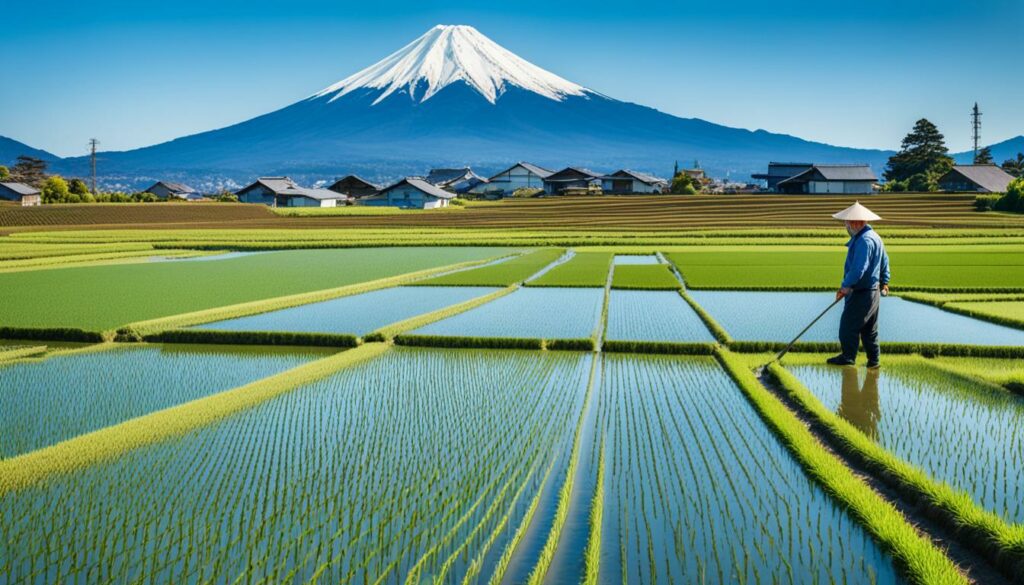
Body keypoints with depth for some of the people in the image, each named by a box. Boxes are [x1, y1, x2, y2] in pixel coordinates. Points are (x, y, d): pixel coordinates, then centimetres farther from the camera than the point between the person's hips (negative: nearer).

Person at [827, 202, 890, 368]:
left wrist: (846, 285, -28)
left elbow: (858, 268, -28)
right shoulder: (874, 237, 14)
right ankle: (874, 359, 19)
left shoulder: (864, 240, -21)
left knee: (848, 326, -2)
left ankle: (848, 357, 5)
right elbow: (884, 261, 23)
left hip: (861, 293, -10)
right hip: (873, 290, 10)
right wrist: (884, 281, 30)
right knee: (869, 329, 15)